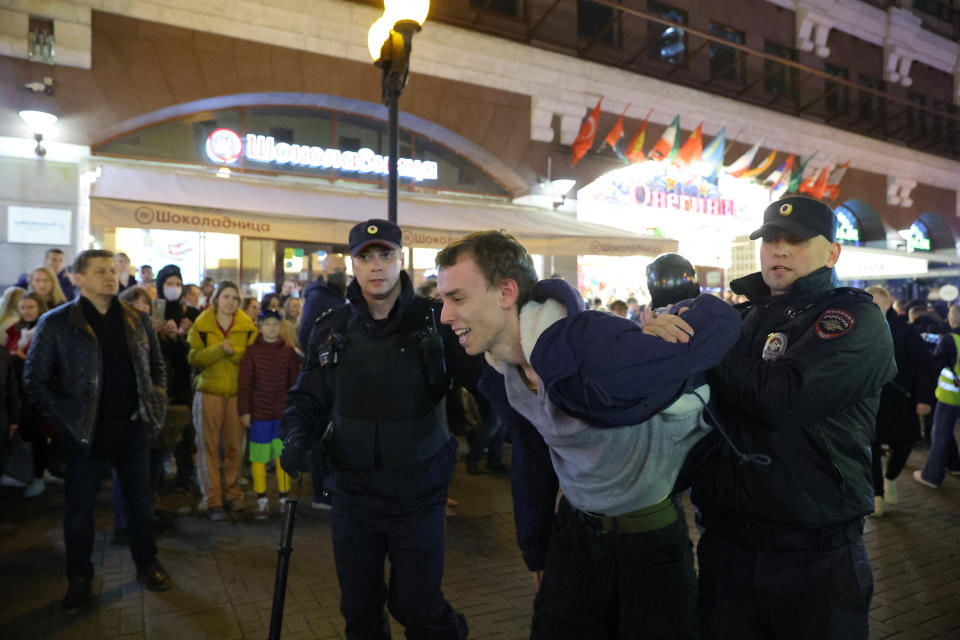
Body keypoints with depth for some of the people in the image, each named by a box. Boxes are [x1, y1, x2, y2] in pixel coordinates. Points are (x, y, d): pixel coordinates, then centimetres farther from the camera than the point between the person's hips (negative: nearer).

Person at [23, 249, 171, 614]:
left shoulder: (137, 320, 3)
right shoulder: (56, 323, -6)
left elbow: (157, 367, 12)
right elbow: (35, 381, -3)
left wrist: (155, 409, 3)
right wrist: (66, 421, -8)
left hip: (133, 428, 3)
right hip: (87, 433, -2)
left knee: (141, 500, 14)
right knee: (80, 506, 11)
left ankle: (146, 564, 32)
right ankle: (79, 579, 30)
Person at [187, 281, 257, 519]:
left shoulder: (247, 326, 6)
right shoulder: (202, 325, 3)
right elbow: (193, 357, -5)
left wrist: (233, 351, -19)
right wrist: (219, 349, -19)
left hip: (237, 392, 1)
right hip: (209, 391, -1)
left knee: (235, 446, 7)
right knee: (209, 446, 1)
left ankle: (232, 493, 22)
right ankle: (213, 499, 9)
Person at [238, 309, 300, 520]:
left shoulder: (288, 351, 2)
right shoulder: (252, 351, -3)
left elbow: (294, 382, 7)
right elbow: (244, 384, -1)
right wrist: (244, 411, -4)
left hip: (283, 413, 1)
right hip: (259, 413, -1)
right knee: (258, 457, 7)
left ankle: (285, 497, 22)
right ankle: (262, 500, 20)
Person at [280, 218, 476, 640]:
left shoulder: (435, 319, -9)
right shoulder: (331, 329, 2)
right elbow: (308, 399, 9)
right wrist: (296, 437, -10)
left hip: (419, 491, -3)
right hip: (354, 490, 3)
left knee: (415, 605, 10)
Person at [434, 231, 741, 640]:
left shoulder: (595, 352, -33)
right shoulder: (501, 373, -6)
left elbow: (719, 317, -25)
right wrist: (536, 553, 14)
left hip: (650, 537, -6)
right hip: (574, 529, 6)